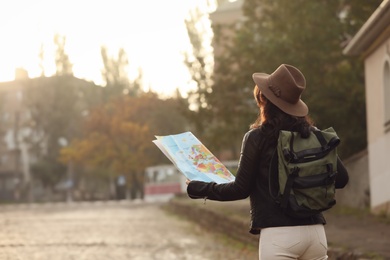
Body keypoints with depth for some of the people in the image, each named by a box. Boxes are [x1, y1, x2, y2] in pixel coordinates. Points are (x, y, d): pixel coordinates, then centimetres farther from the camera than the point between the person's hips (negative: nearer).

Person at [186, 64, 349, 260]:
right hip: (315, 232, 4)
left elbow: (241, 189, -1)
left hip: (279, 234, -4)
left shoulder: (256, 138, -6)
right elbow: (341, 178, 8)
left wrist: (199, 189, 13)